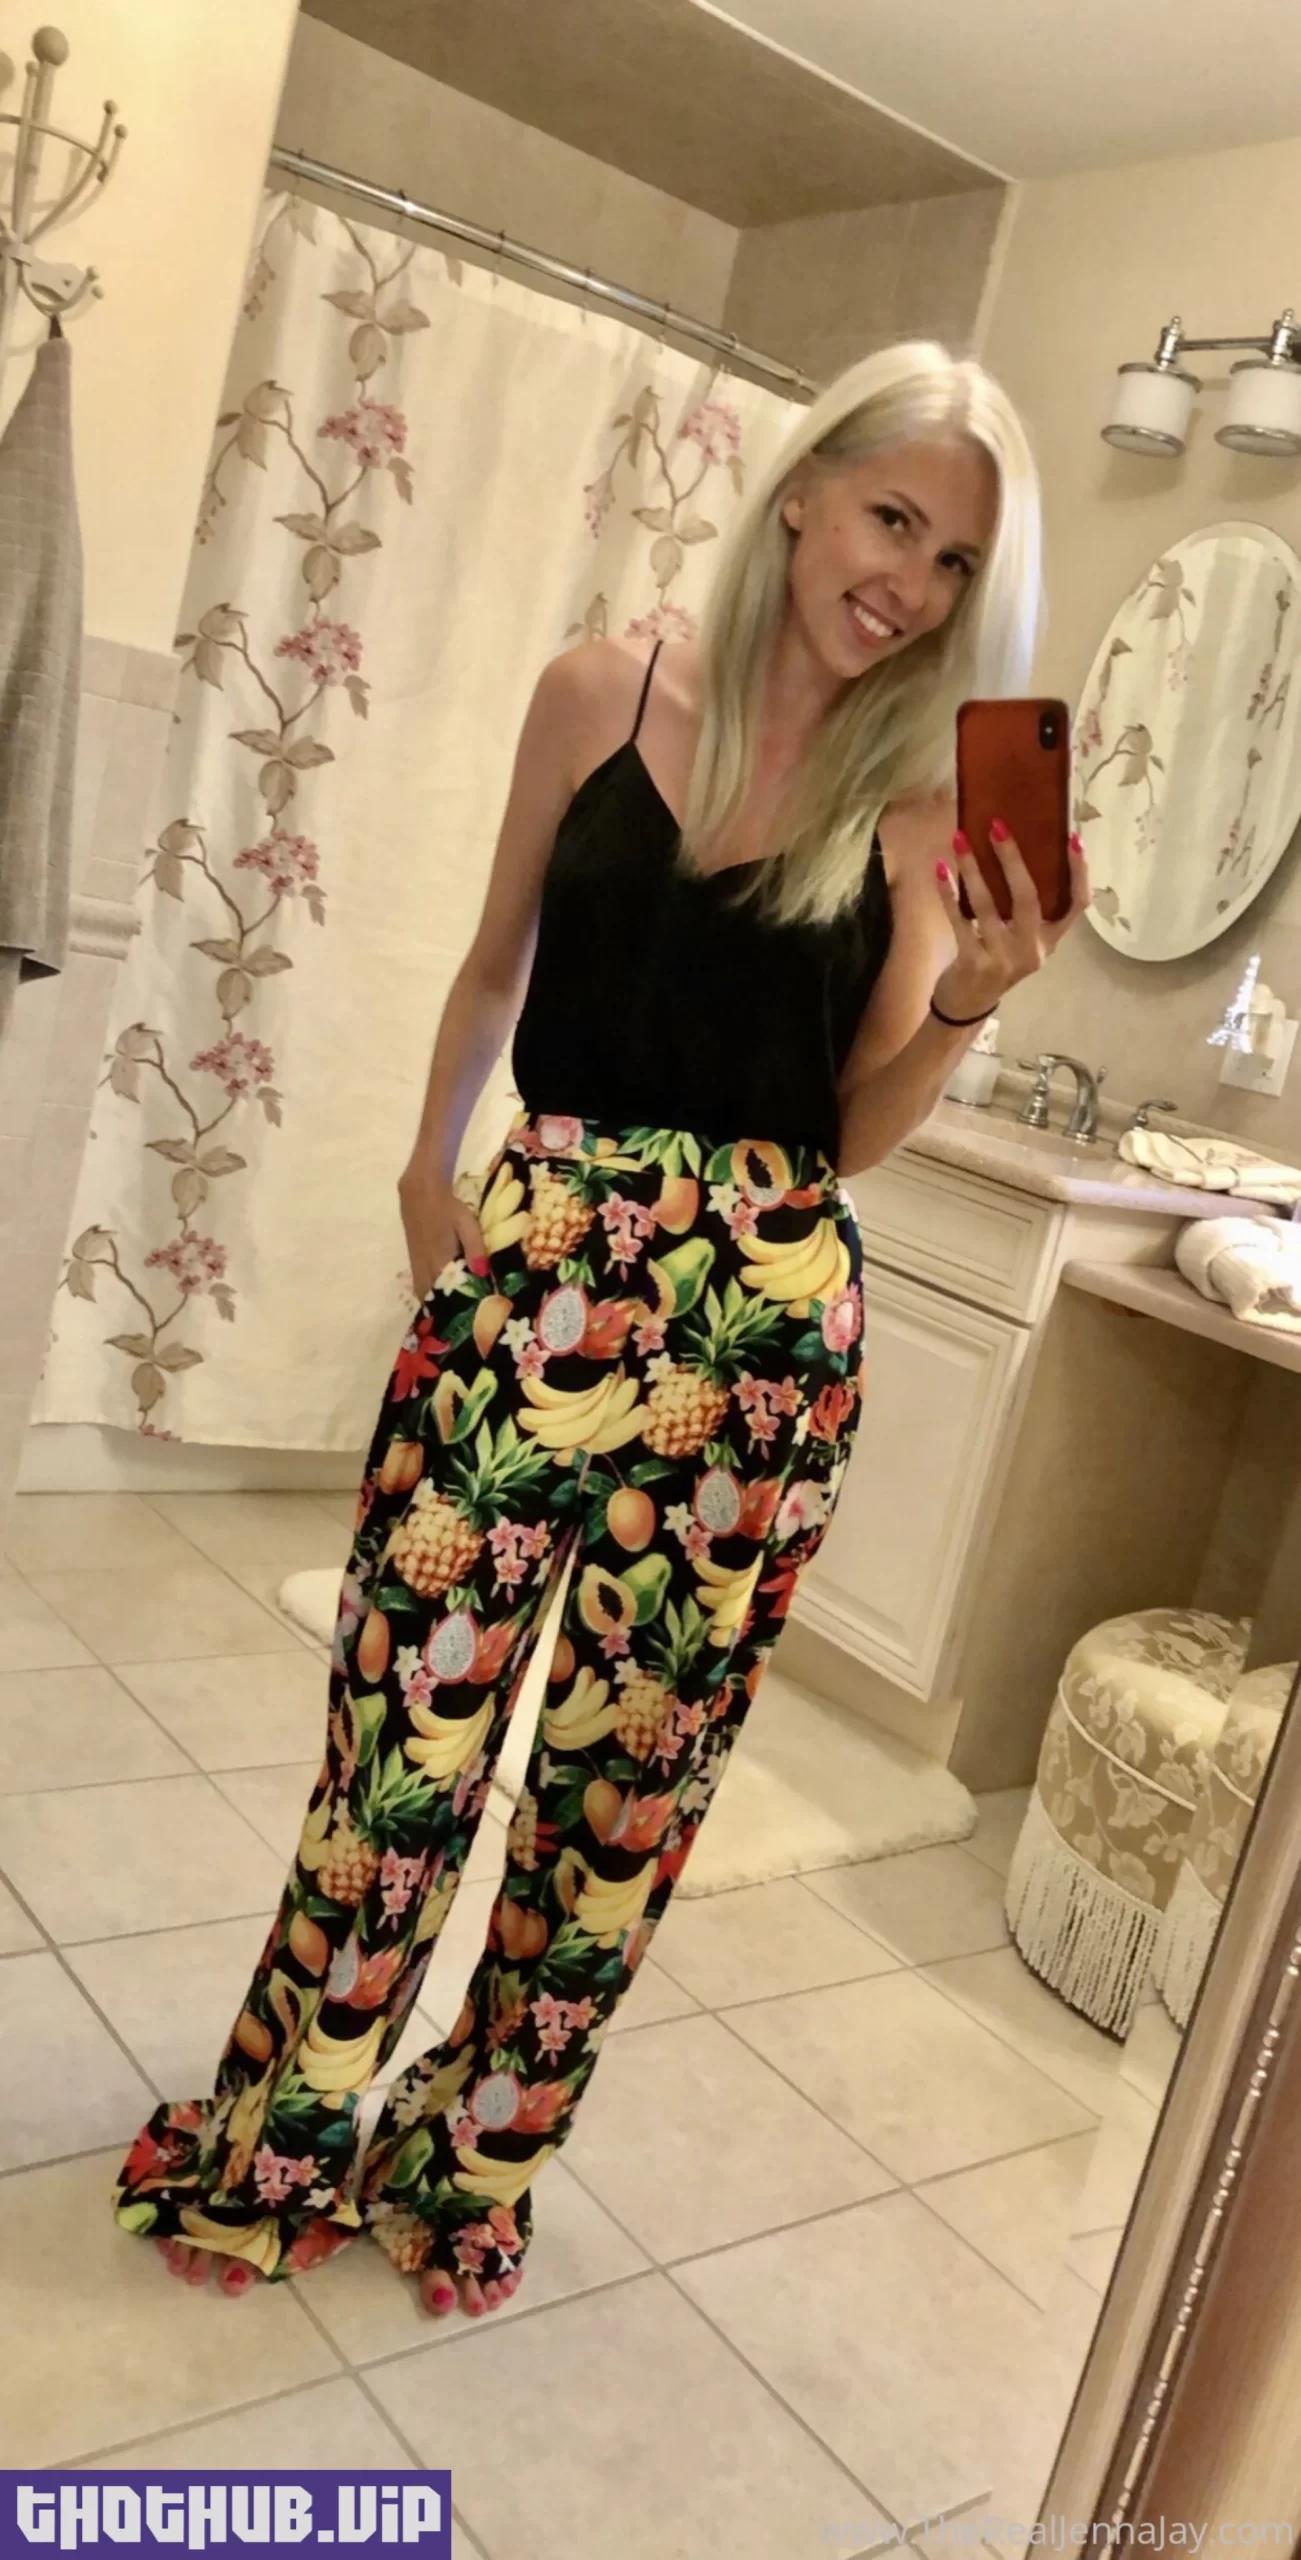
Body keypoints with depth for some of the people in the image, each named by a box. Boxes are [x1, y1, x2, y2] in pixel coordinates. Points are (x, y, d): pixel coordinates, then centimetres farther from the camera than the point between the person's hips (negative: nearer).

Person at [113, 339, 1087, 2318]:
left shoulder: (924, 804, 2)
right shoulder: (608, 694, 2)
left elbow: (855, 1131, 2)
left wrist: (971, 1000, -14)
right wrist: (431, 1172, 2)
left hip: (764, 1317, 1)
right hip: (541, 1262, 0)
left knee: (630, 1759, 10)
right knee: (418, 1708, 5)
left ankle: (475, 2158, 34)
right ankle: (280, 2143, 30)